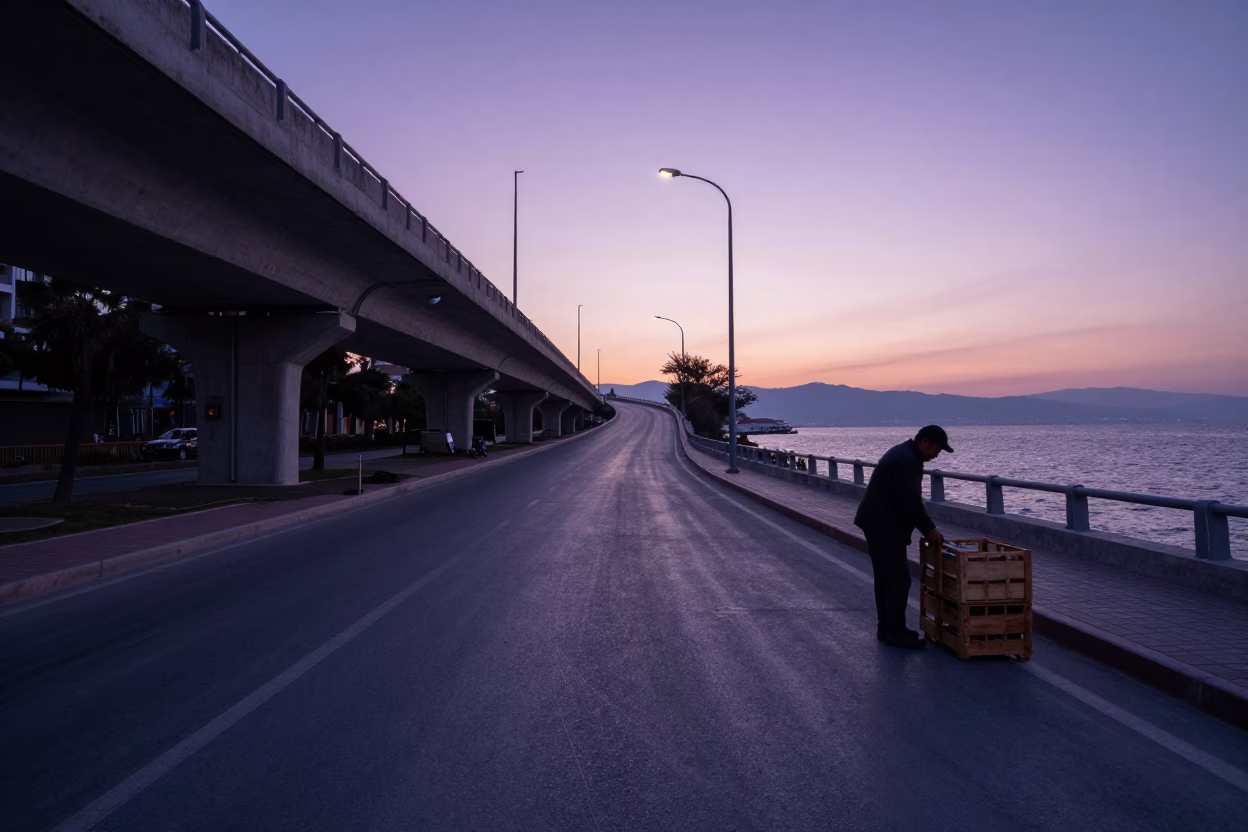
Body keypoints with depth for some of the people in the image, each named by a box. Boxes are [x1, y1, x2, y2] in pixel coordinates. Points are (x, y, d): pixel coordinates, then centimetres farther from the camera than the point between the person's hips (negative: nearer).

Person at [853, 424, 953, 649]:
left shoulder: (904, 453, 14)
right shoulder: (906, 460, -20)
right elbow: (911, 502, -22)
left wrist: (926, 528, 18)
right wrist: (930, 529, -11)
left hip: (879, 523, 11)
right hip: (885, 526, -11)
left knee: (886, 577, 14)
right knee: (899, 579, -5)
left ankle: (886, 628, 21)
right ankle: (895, 633, 1)